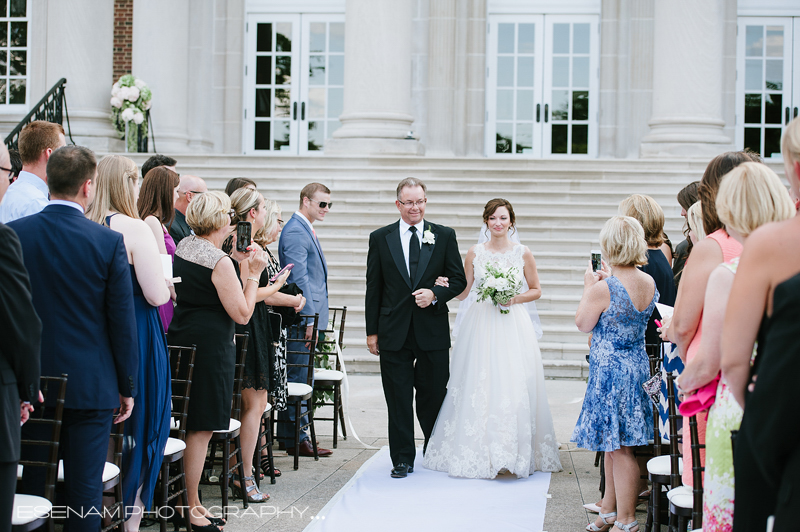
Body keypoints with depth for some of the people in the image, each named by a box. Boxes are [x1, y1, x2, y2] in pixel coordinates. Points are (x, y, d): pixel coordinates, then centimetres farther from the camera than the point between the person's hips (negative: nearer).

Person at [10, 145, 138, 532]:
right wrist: (127, 386, 4)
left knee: (31, 487, 12)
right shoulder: (109, 242, -10)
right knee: (84, 490, 6)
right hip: (91, 385, -2)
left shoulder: (13, 235, -4)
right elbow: (123, 322, -6)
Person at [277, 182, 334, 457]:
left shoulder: (306, 230, 18)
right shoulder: (295, 232, -14)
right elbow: (299, 278, -20)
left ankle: (298, 433, 23)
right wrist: (308, 318, -21)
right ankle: (293, 439, 1)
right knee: (298, 379, -5)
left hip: (310, 317, 10)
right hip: (302, 317, -10)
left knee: (302, 378, 15)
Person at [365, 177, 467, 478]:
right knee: (398, 400, 3)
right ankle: (402, 459, 11)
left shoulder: (444, 236, 5)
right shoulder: (380, 238, 5)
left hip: (432, 331, 0)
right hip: (394, 333, 0)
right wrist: (372, 331, 3)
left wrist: (435, 294, -13)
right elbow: (373, 288, 6)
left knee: (434, 396, 9)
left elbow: (459, 280, 6)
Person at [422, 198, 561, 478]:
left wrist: (516, 298, -7)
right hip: (480, 326, 1)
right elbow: (462, 292, 11)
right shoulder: (475, 253, 7)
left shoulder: (523, 253, 4)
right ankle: (479, 452, 6)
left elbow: (536, 290, 11)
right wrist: (445, 285, -8)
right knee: (478, 385, -3)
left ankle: (515, 452, 2)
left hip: (512, 326, -1)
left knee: (513, 386, -7)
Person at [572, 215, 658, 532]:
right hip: (637, 365, 8)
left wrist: (589, 286, 2)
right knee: (614, 445, 18)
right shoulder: (650, 283, 1)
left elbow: (583, 324, -6)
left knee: (618, 448, 1)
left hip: (610, 369, -8)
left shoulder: (604, 288, -21)